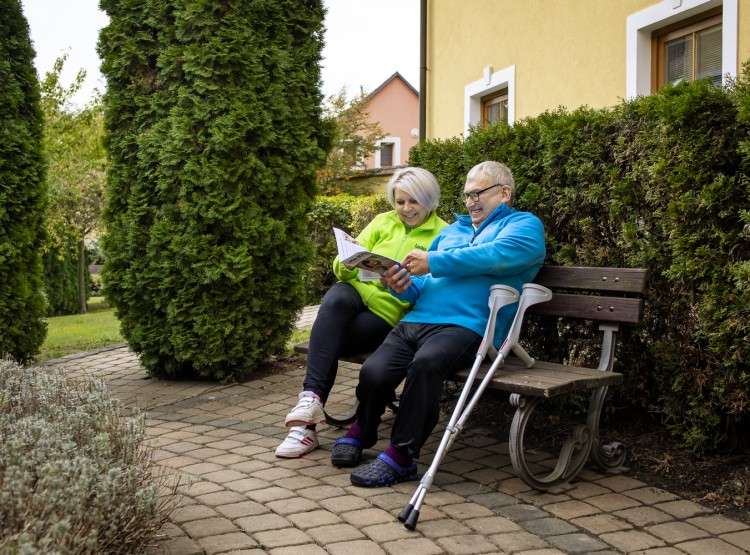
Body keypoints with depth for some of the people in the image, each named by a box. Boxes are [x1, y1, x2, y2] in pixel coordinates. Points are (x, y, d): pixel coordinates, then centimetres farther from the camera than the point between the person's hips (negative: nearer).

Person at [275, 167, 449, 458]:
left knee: (328, 342, -27)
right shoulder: (383, 222, 18)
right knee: (335, 300, -33)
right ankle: (311, 398, -39)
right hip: (357, 289, 3)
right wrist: (346, 264, -13)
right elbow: (343, 269, 12)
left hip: (391, 310, -3)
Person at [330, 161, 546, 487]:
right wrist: (403, 287, 4)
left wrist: (433, 262, -10)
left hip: (466, 326, -5)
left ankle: (401, 456, -22)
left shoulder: (524, 225, 12)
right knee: (373, 372, -22)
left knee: (425, 362, -37)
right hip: (415, 321, 6)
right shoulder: (452, 230, 33)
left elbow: (498, 255, -12)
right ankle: (361, 432, 9)